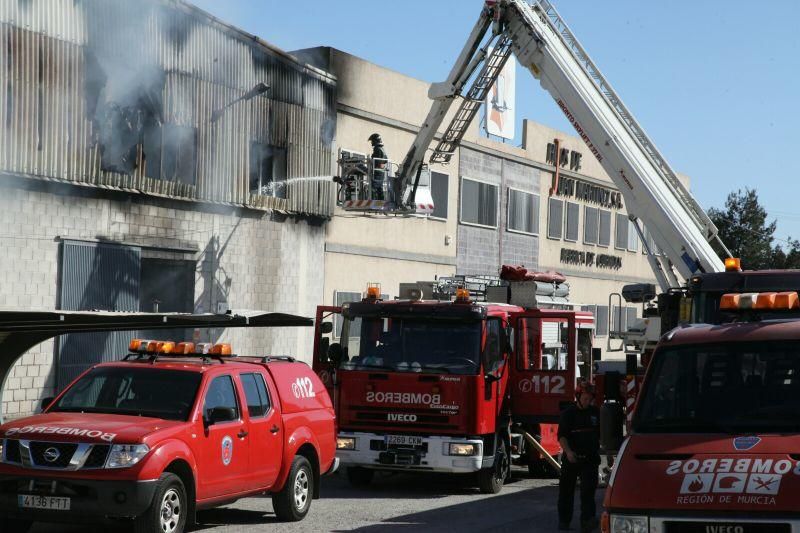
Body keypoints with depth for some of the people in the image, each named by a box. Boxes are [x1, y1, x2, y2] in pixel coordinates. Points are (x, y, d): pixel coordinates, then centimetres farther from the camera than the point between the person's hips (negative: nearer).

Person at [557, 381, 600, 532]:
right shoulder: (568, 413, -2)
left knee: (588, 490, -9)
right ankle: (564, 521, 18)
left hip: (590, 458, 1)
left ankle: (587, 520, -13)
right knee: (566, 490, 7)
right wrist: (568, 451, -25)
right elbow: (561, 436, -10)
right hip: (571, 458, -1)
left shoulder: (595, 413, 8)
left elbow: (602, 434, 17)